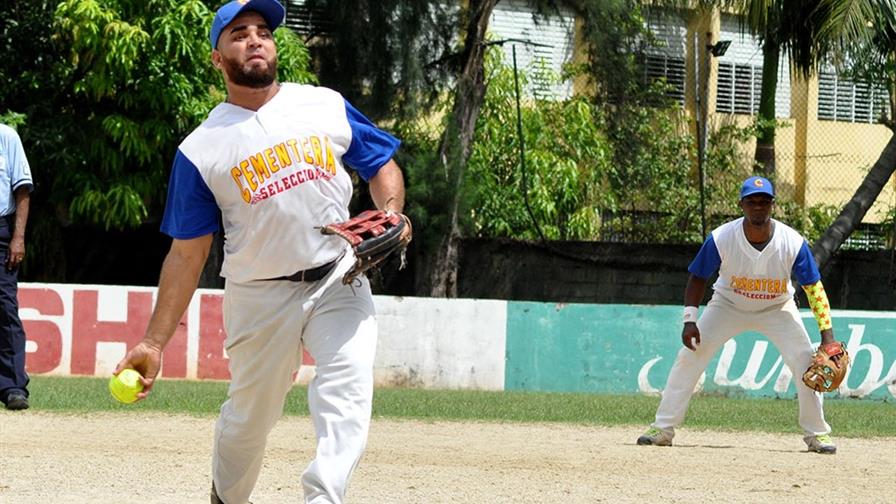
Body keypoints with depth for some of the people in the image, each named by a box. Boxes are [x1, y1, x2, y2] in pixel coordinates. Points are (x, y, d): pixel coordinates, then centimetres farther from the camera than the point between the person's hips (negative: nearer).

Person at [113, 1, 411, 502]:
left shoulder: (327, 106, 4)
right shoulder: (200, 150, -2)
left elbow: (382, 164, 12)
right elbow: (187, 253, 0)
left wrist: (391, 212, -11)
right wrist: (154, 343, -5)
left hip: (339, 282, 1)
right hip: (260, 299, -1)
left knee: (346, 394, -21)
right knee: (250, 416, 9)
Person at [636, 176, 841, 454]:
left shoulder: (793, 243, -27)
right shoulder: (721, 238, -26)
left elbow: (814, 288, -20)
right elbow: (698, 277, -12)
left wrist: (827, 334, -27)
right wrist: (690, 321, -22)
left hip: (777, 309, 0)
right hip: (728, 306, 0)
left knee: (806, 362, -15)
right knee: (689, 357, -11)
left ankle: (817, 434, 2)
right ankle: (662, 428, -1)